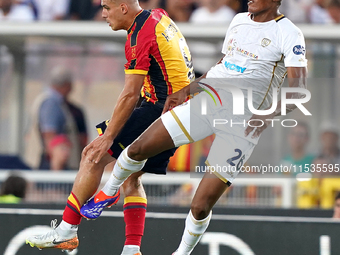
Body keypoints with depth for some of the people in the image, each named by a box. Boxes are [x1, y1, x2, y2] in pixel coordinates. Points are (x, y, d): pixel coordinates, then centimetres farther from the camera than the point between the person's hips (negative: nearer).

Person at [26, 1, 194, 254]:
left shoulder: (141, 35, -16)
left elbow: (130, 94, -19)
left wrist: (108, 137, -18)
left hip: (162, 110, -10)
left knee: (93, 156, -6)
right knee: (131, 176, 16)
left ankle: (66, 231, -5)